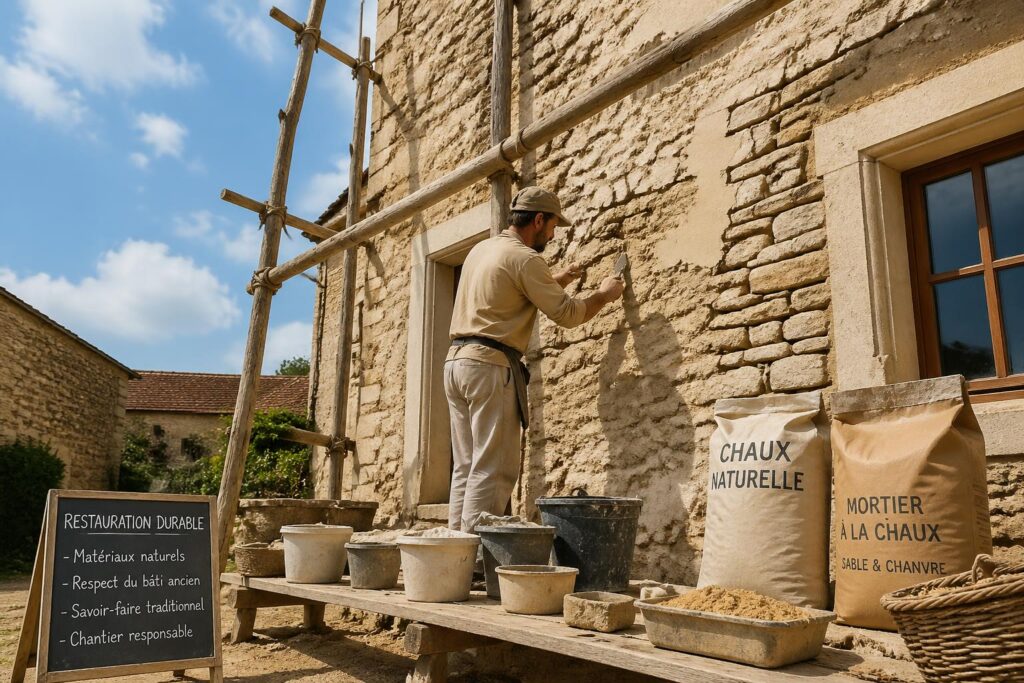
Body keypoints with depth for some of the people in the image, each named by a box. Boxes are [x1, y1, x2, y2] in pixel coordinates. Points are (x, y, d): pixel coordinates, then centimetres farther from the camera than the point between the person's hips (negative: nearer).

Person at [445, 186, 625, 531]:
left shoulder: (481, 249, 19)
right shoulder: (524, 258, -8)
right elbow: (566, 314, -7)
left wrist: (556, 280, 31)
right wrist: (604, 295, 10)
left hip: (456, 361, 9)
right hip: (490, 365, -9)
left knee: (466, 468, 10)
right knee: (492, 470, -7)